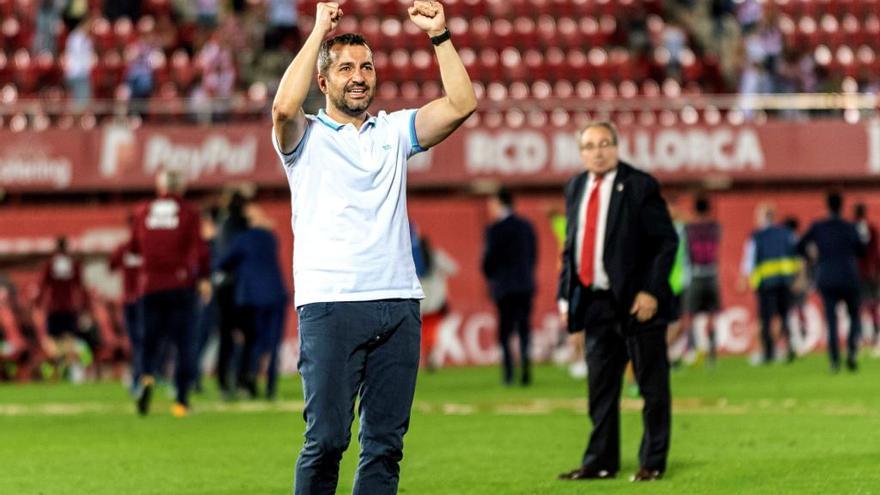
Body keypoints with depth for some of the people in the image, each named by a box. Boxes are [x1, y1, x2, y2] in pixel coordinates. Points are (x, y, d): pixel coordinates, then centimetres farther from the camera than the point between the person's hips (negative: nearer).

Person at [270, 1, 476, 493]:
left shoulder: (394, 131, 17)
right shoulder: (306, 137, 6)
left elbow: (462, 104, 6)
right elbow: (284, 107, -16)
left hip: (399, 304, 4)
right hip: (330, 304, -4)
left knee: (386, 443, 2)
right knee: (327, 439, -10)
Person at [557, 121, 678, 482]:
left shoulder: (639, 186, -8)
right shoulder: (575, 188, 10)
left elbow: (666, 241, -9)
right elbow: (570, 246, 16)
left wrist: (651, 291, -16)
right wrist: (565, 295, 8)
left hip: (637, 302, -5)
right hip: (595, 302, 5)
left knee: (652, 386, 3)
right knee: (601, 387, 9)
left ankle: (652, 463, 10)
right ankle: (601, 462, 16)